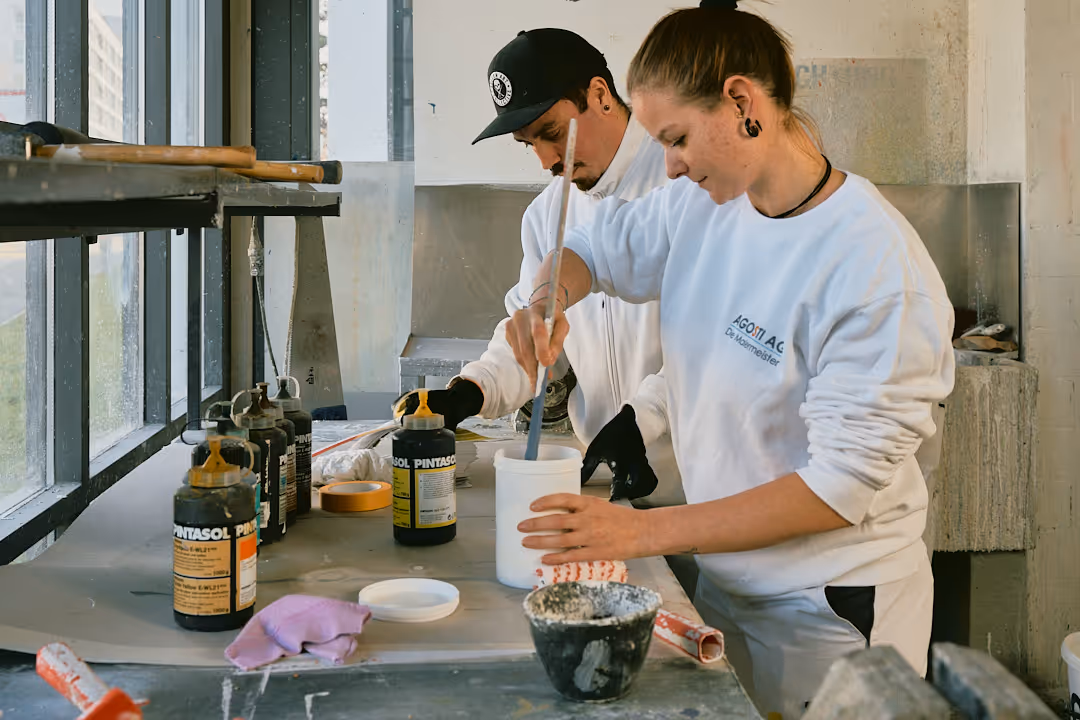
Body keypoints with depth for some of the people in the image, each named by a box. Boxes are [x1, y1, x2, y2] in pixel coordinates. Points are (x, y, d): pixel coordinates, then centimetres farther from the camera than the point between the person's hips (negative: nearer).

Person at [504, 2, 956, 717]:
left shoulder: (876, 263, -24)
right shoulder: (699, 207, -3)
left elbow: (845, 483, -26)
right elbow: (594, 248, 14)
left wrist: (646, 531, -28)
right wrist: (546, 301, -11)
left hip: (831, 605, -6)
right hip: (724, 572, 7)